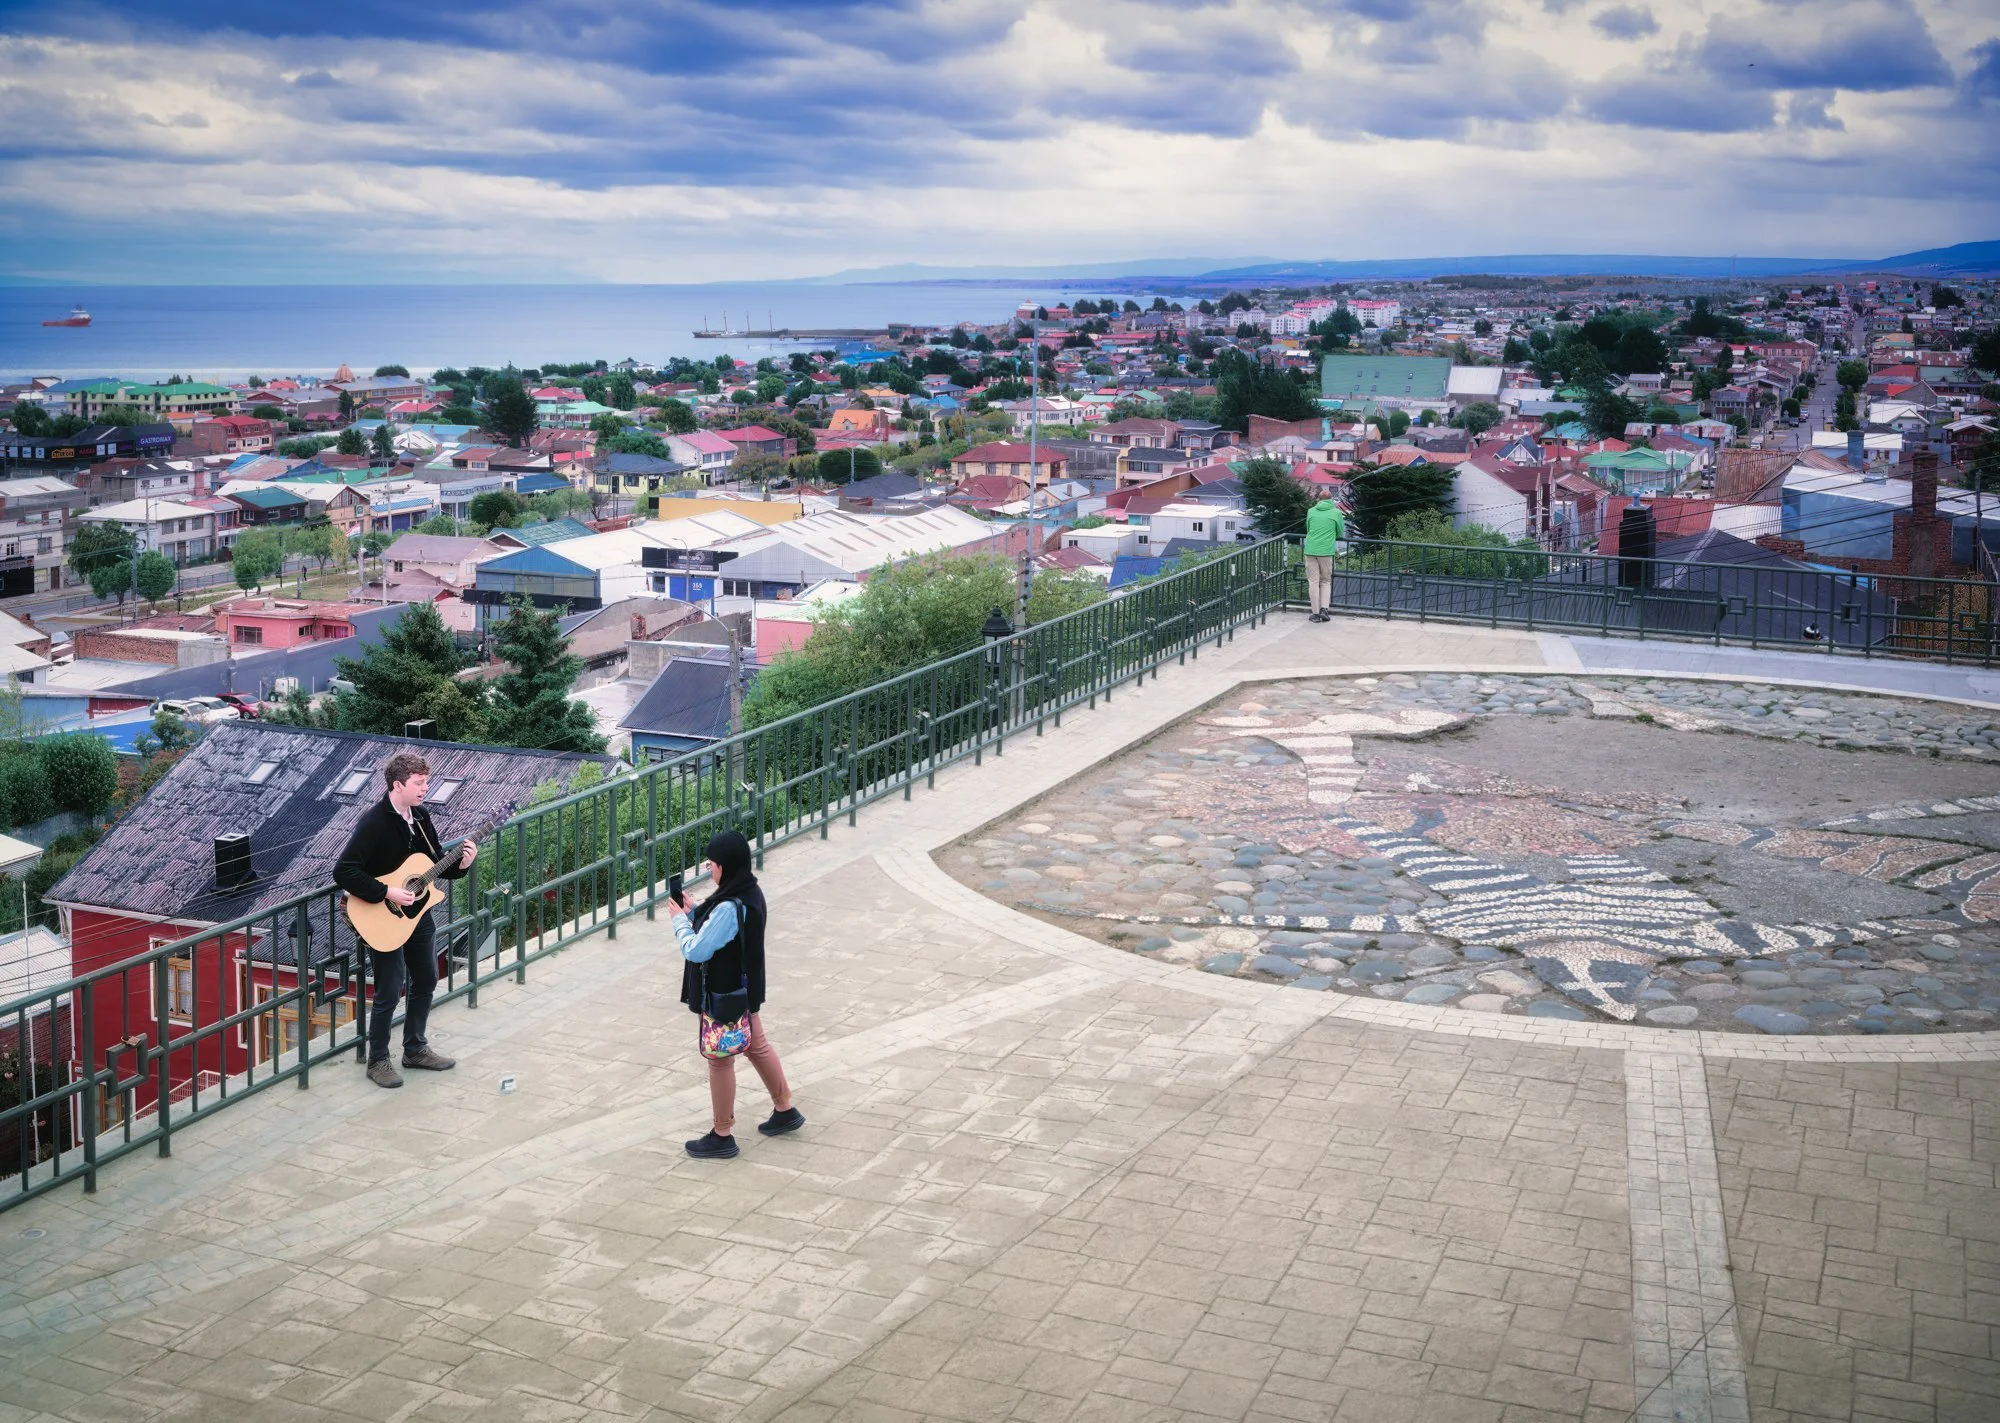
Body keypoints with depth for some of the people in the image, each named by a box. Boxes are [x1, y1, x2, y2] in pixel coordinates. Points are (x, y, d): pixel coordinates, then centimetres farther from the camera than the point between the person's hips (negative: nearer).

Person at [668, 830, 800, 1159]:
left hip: (724, 996, -9)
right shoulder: (750, 893, 0)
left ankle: (722, 1135, 19)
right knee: (757, 1046, 24)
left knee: (720, 1060, 5)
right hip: (744, 989, 9)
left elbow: (696, 950, -28)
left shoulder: (729, 908, -31)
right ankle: (785, 1110, 38)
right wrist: (693, 912, 1)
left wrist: (680, 920, -12)